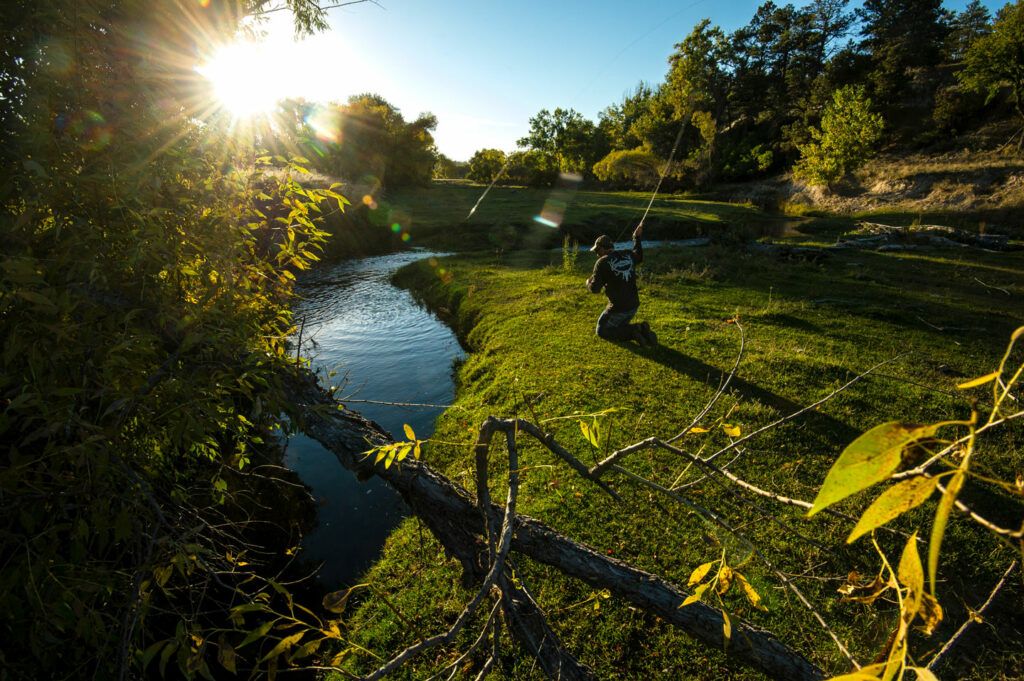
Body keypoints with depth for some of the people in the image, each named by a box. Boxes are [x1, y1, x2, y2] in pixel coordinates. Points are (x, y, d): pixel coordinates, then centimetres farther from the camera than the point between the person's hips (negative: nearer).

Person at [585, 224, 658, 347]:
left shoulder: (602, 262, -14)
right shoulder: (628, 255, 4)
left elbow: (595, 289, -13)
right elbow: (639, 257, 29)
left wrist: (588, 283, 10)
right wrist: (637, 237, 36)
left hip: (618, 309, -7)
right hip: (634, 305, 7)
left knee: (602, 331, 13)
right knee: (619, 328, 29)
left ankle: (633, 331, -8)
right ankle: (641, 330, 0)